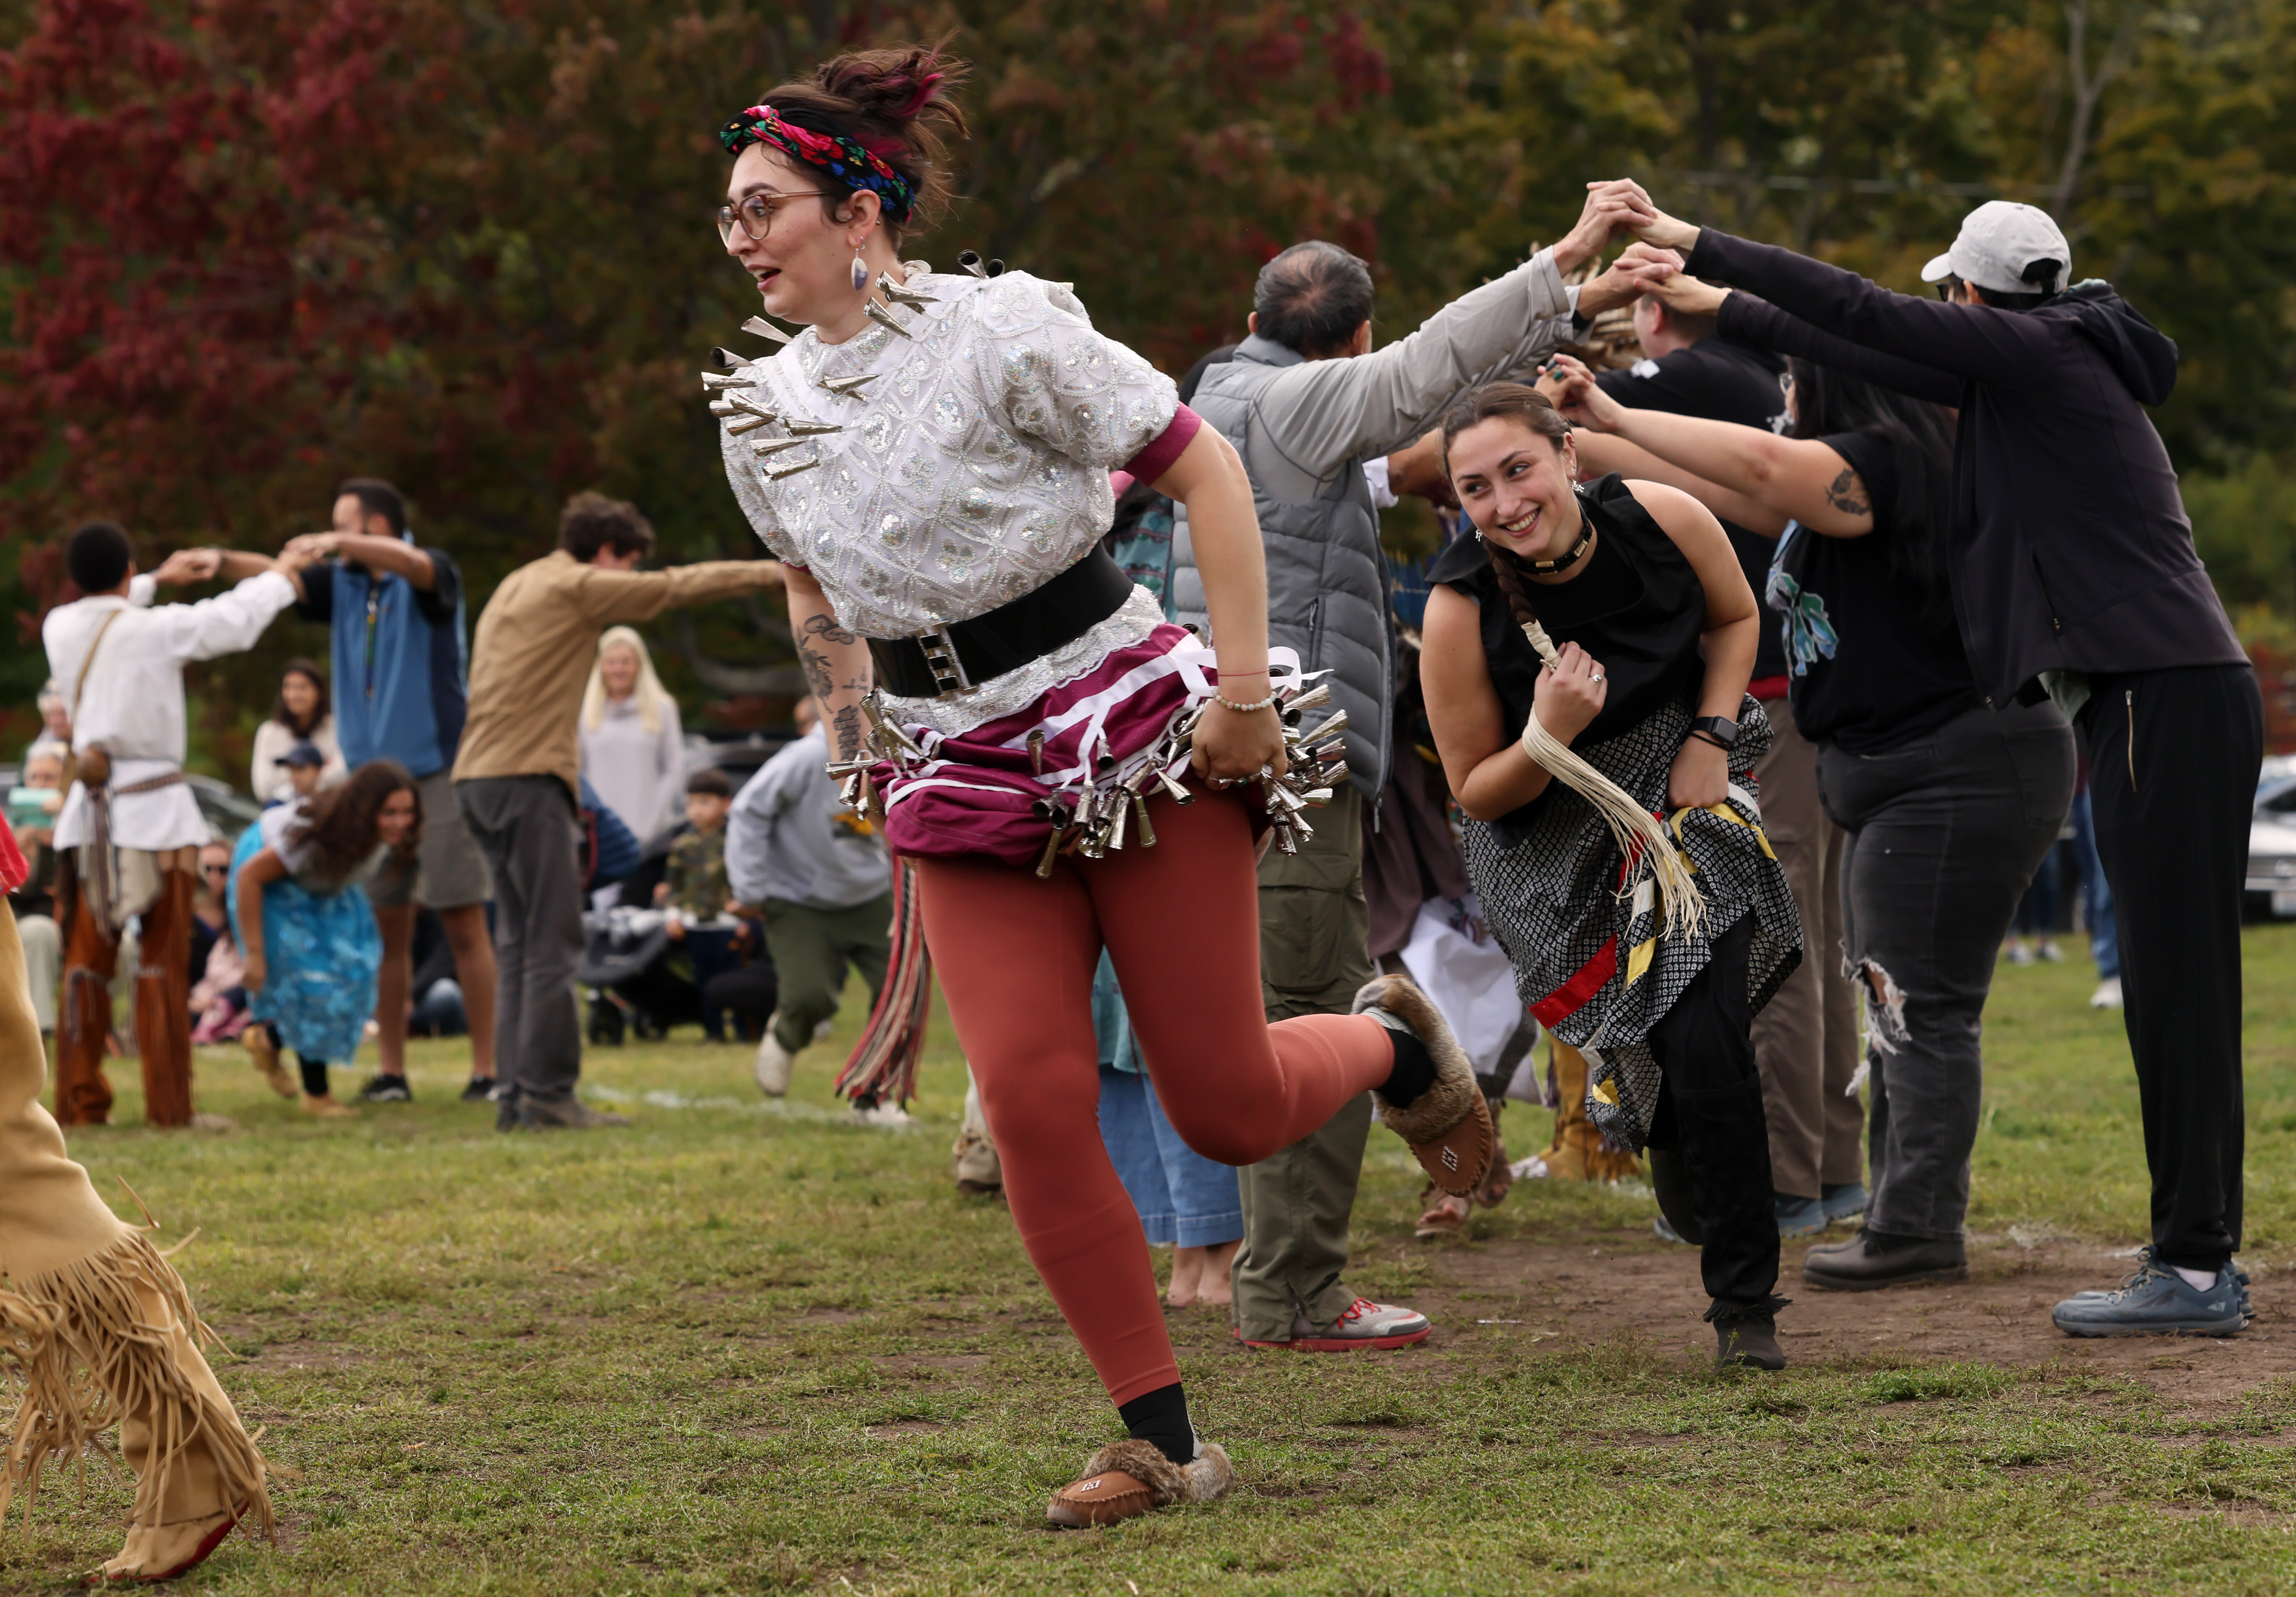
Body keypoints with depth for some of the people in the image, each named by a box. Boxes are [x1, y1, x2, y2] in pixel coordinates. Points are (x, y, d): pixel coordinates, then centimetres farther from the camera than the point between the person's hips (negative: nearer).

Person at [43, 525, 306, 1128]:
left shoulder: (59, 629, 3)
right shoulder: (158, 629, -10)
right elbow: (238, 617, 0)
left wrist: (157, 581, 34)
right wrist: (280, 574, 19)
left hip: (88, 811, 4)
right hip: (154, 810, -4)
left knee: (85, 963, 8)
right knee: (163, 965, 1)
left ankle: (79, 1101, 6)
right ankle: (167, 1102, 0)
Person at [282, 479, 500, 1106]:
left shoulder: (431, 577, -3)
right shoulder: (342, 585, 14)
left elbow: (418, 566, -25)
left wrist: (339, 544, -37)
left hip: (438, 770, -5)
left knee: (464, 926, -4)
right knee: (387, 927, 5)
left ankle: (487, 1070, -3)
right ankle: (390, 1072, 9)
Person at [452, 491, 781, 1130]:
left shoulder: (518, 586, 22)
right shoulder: (577, 586, -5)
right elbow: (680, 585, -4)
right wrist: (777, 572, 2)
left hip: (478, 779, 9)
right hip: (527, 777, -9)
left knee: (519, 944, 10)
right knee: (550, 943, -8)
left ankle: (517, 1096, 9)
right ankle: (547, 1093, -10)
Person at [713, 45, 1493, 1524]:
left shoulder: (1001, 330, -12)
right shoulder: (763, 411, 5)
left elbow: (1205, 469, -11)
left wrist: (1243, 689, -14)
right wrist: (866, 748, 18)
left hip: (1132, 734, -4)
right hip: (964, 786, 5)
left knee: (1226, 1110, -4)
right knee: (1034, 1102, -11)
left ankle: (1392, 1042, 32)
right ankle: (1162, 1440, 0)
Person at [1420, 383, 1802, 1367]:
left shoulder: (1663, 521, -17)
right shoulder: (1460, 609, -23)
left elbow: (1734, 620, 7)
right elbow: (1476, 793, -12)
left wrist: (1710, 737, -7)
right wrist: (1546, 740, -32)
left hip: (1687, 796, 2)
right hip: (1554, 847, -1)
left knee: (1707, 1041, -14)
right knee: (1694, 1046, -11)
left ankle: (1745, 1301, 2)